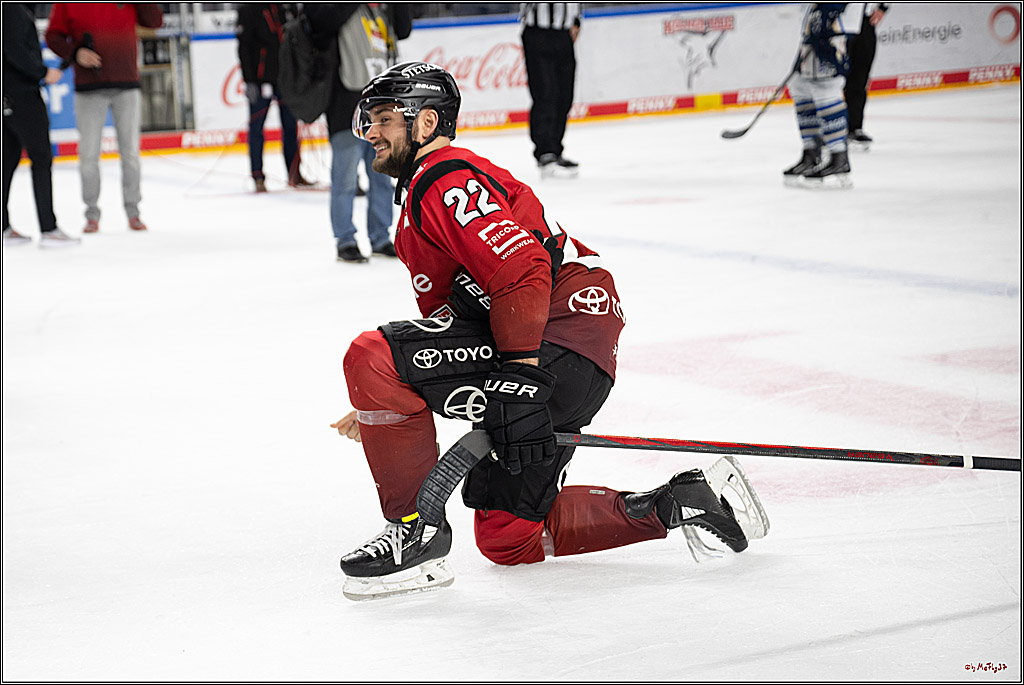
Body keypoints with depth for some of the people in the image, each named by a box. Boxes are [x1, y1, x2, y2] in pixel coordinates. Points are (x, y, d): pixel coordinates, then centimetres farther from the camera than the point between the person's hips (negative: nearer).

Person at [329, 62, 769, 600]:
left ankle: (415, 529, -11)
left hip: (554, 351, -11)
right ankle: (675, 506, 15)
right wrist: (383, 407, 25)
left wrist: (518, 380, -27)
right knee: (507, 539, 13)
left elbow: (522, 270, -24)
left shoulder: (447, 180, -10)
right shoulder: (424, 192, 25)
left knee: (373, 356, -21)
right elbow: (441, 313, 30)